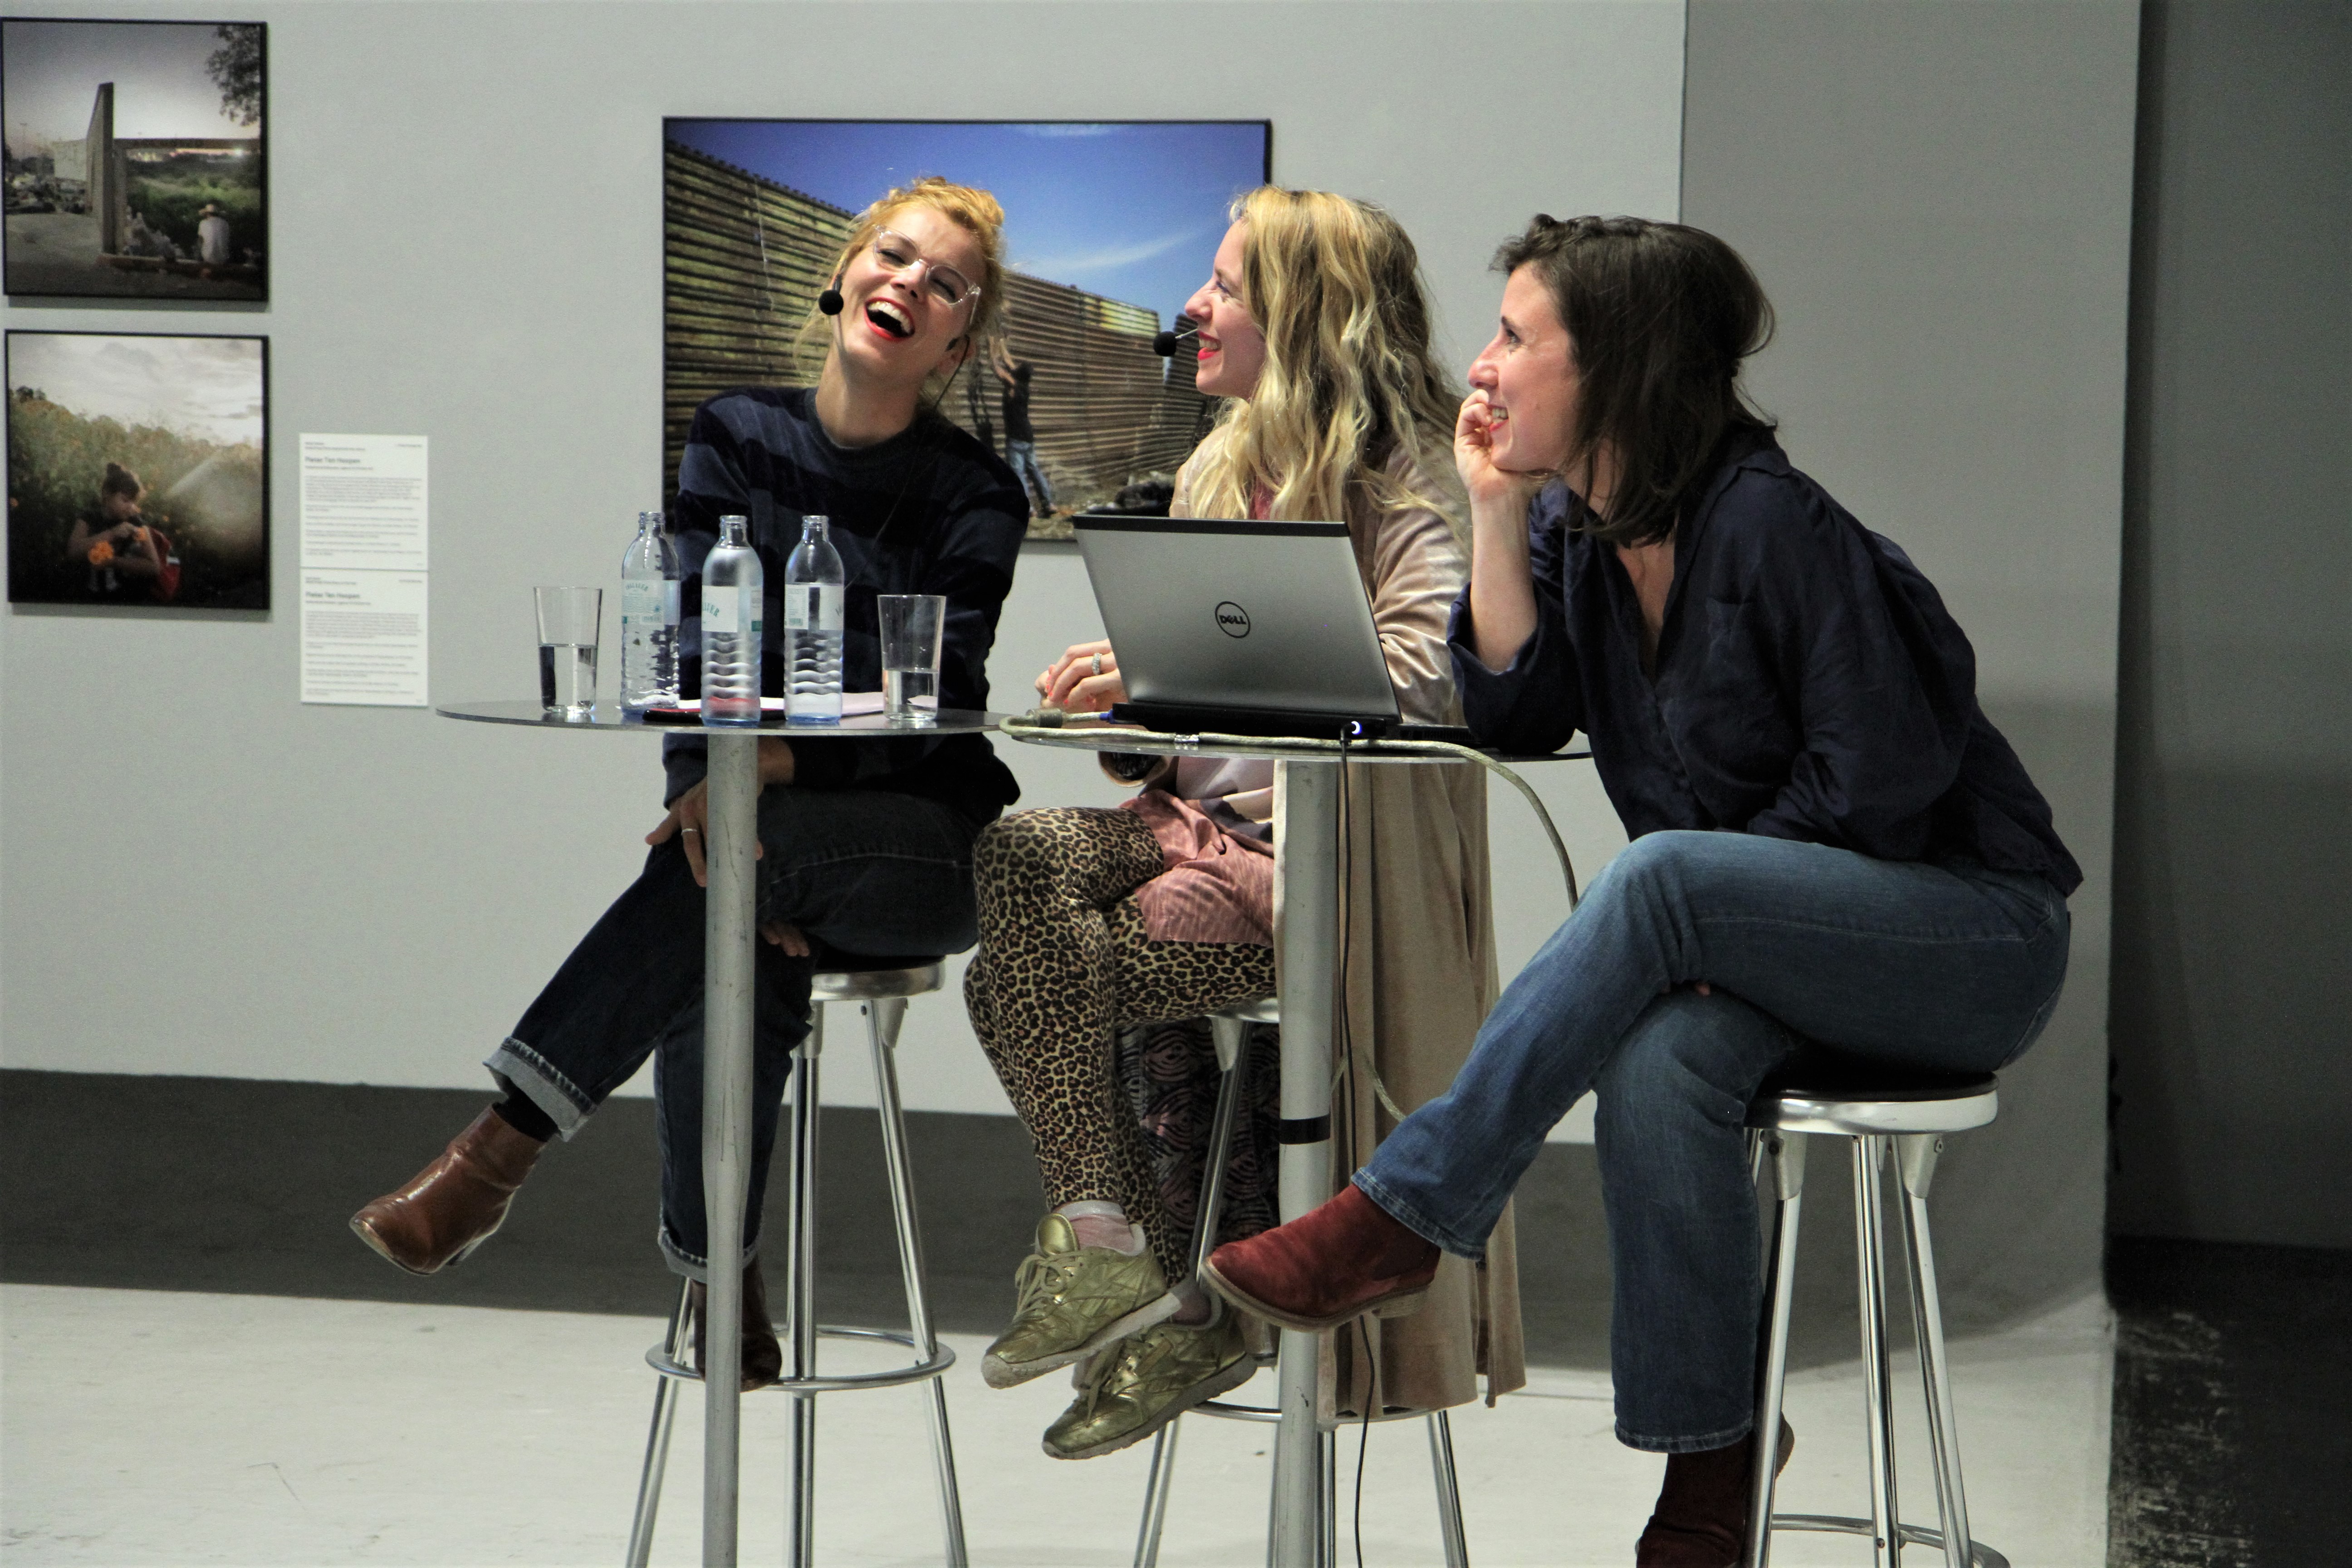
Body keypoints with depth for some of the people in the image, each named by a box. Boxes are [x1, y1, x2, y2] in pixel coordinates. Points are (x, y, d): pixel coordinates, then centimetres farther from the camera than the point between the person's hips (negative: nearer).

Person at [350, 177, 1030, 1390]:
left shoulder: (975, 499, 1)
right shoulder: (736, 437, 10)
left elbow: (938, 693, -13)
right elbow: (698, 642, -2)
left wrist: (782, 758, -31)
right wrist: (709, 776, -22)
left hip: (923, 838, -2)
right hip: (756, 808, 2)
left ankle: (503, 1148, -35)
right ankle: (718, 1278, -19)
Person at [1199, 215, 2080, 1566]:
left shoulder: (1772, 524, -17)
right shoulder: (1574, 526, 8)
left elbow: (1880, 783, -19)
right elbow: (1515, 715, -3)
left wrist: (1680, 904, -17)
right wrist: (1497, 510, -6)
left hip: (1974, 935, -6)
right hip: (1763, 941, 6)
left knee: (1662, 871, -33)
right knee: (1662, 1057, -29)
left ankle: (1403, 1215, -31)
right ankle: (1711, 1454, -17)